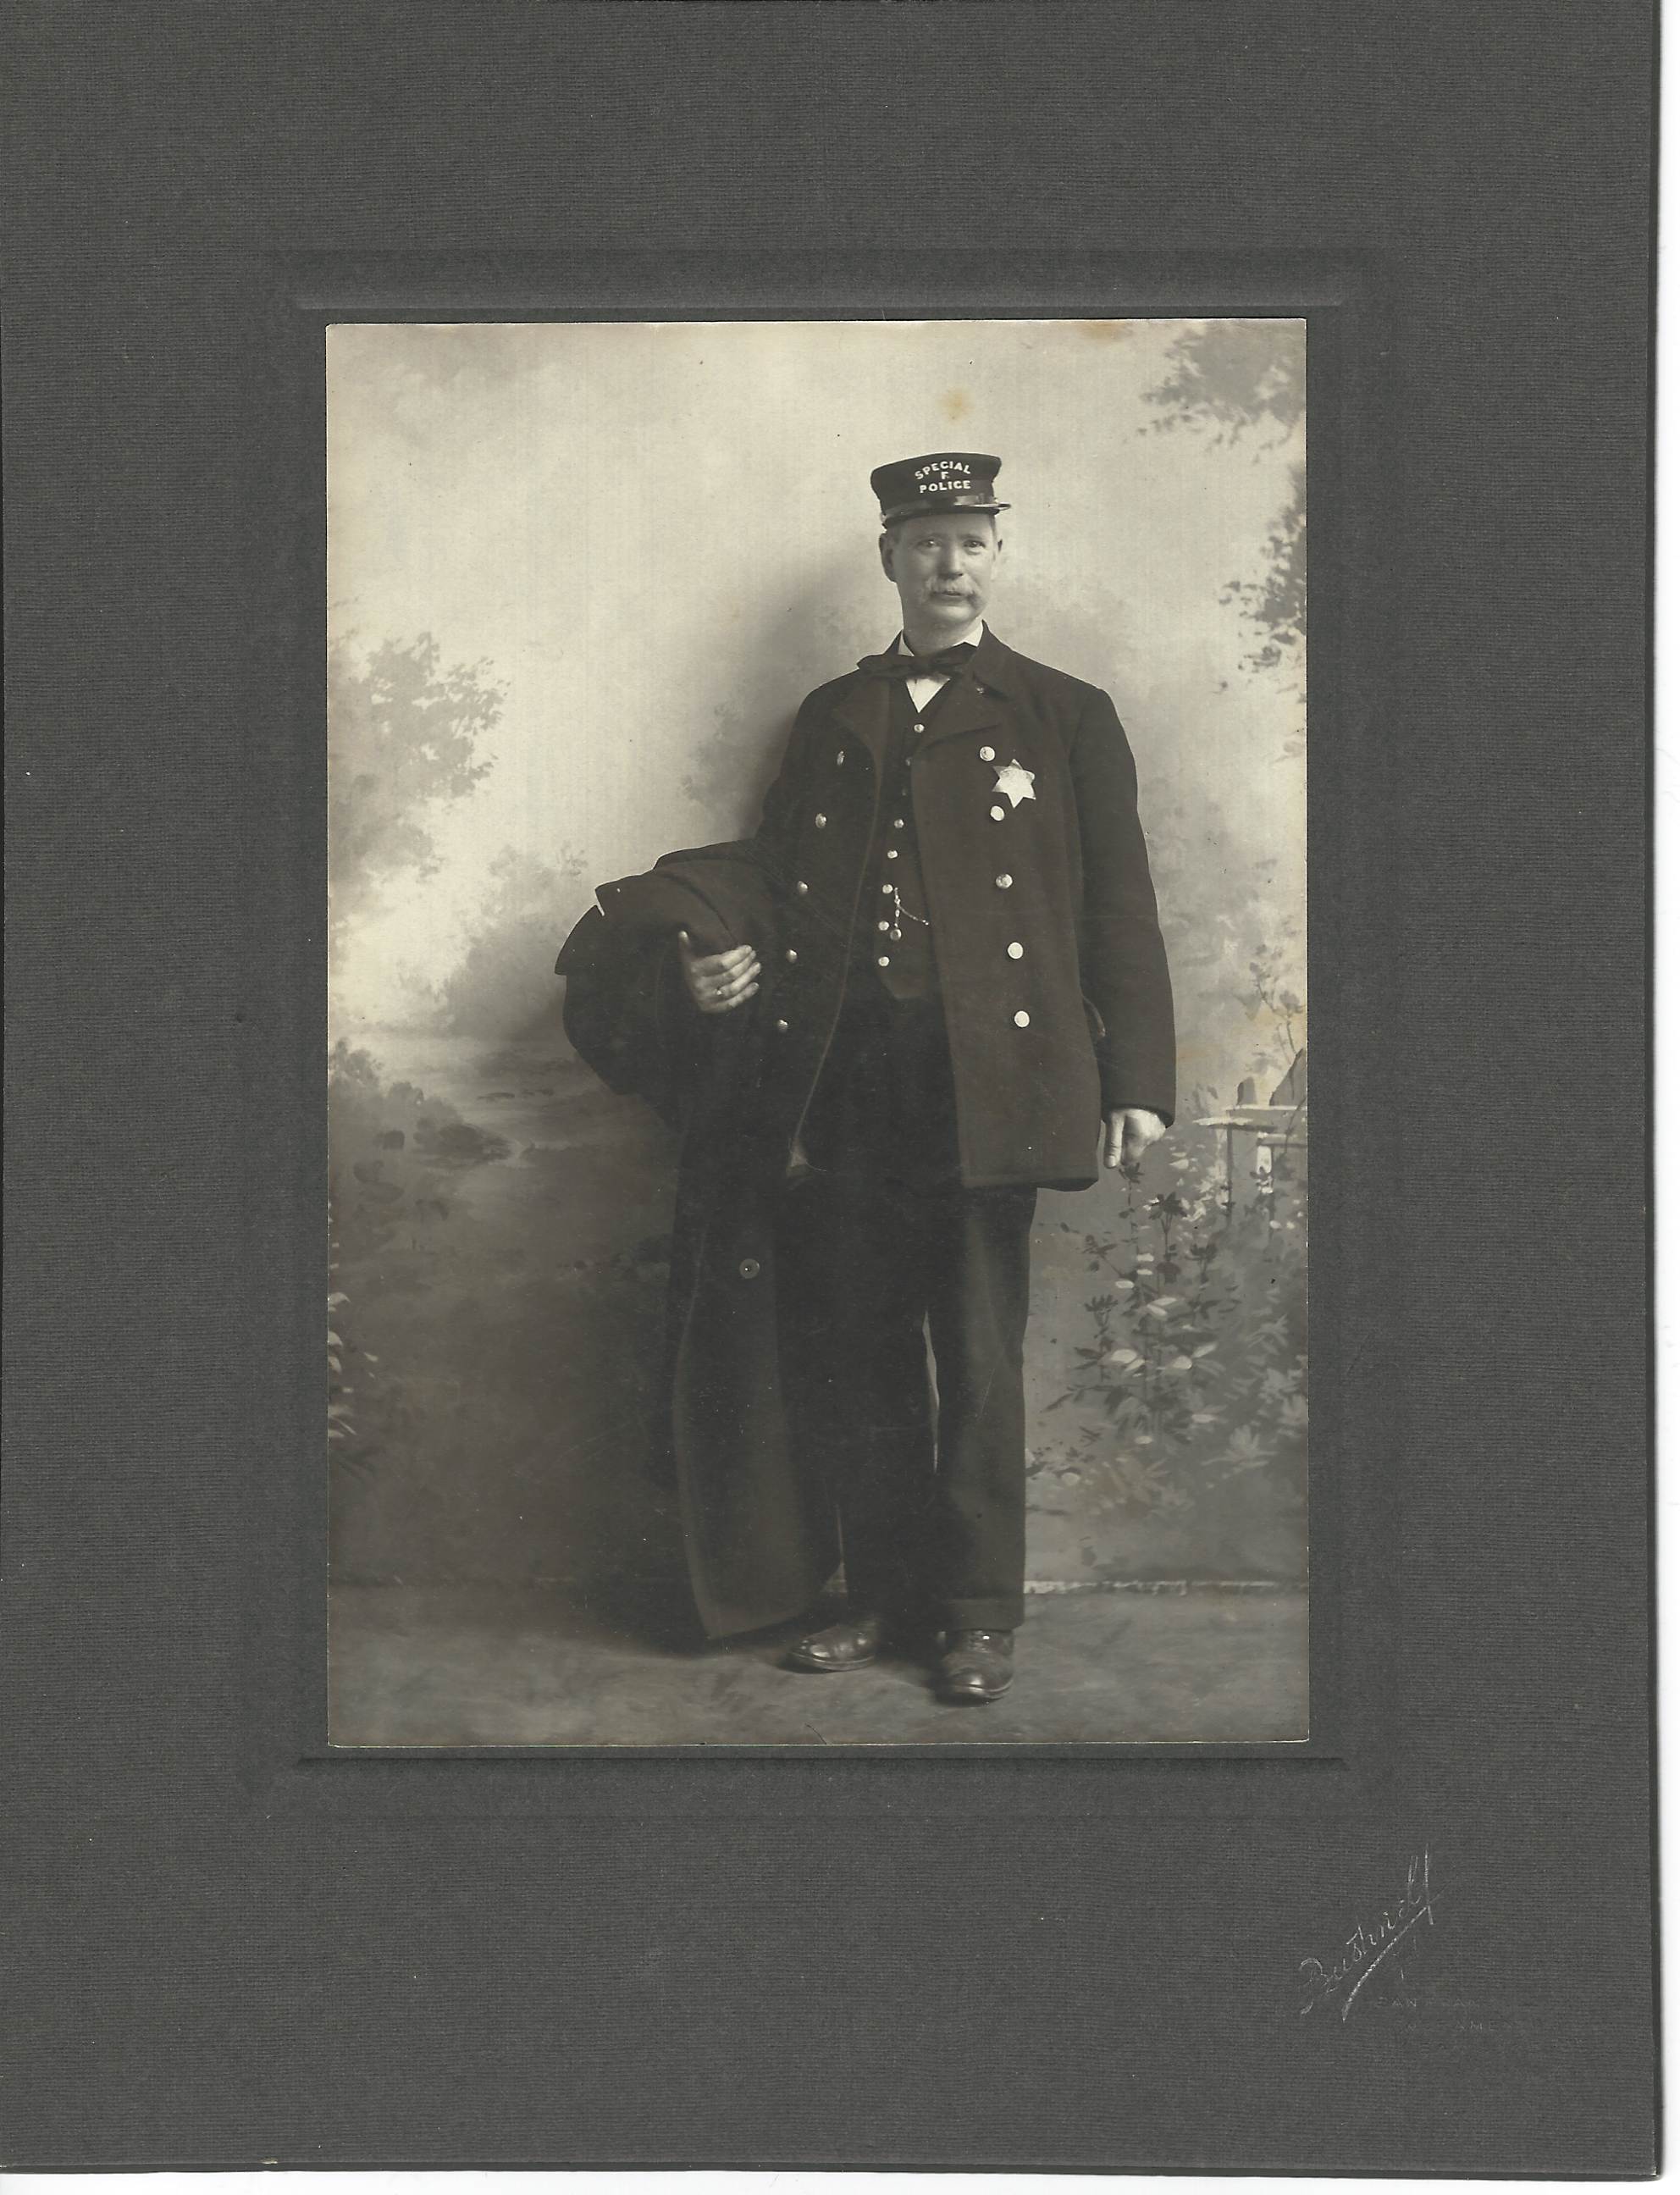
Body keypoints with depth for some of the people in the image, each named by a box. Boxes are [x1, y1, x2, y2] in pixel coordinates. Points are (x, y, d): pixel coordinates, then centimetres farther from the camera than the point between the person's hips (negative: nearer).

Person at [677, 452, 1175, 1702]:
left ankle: (981, 1611, 15)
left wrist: (1139, 1082, -3)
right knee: (856, 1353, 7)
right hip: (847, 1084, 3)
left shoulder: (1064, 718, 8)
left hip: (986, 1081, -3)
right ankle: (887, 1596, 21)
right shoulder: (833, 719, 18)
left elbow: (1121, 911, 4)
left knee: (979, 1356, 2)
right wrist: (735, 968, -1)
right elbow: (784, 885, 21)